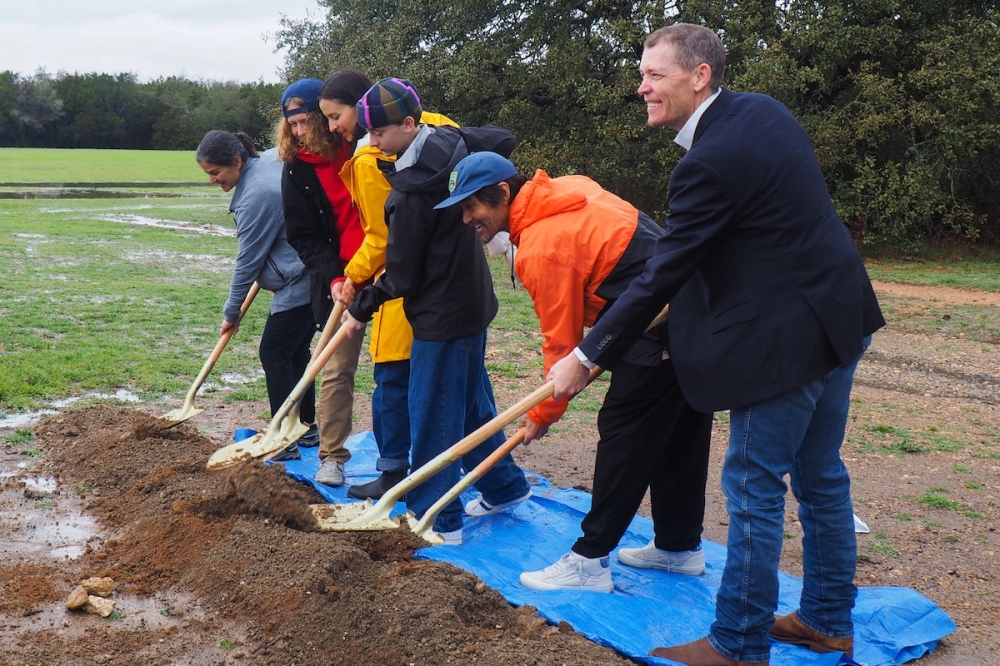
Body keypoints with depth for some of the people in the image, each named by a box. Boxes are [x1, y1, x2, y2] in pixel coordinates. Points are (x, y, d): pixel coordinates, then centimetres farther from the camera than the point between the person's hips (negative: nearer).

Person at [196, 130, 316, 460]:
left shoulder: (255, 196, -21)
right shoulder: (270, 159, 5)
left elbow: (248, 260, -14)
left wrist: (232, 312, -2)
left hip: (298, 284, -10)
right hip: (313, 276, 10)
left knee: (274, 354, -3)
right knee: (295, 352, 17)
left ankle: (285, 441, 2)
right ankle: (307, 428, 26)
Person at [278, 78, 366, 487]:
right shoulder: (297, 170, 1)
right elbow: (303, 236, 1)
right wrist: (333, 278, -11)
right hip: (338, 277, 1)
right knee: (337, 370, -1)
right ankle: (332, 457, 9)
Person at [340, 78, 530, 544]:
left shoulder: (410, 194, -24)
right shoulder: (450, 142, -2)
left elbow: (401, 278, -16)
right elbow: (503, 140, 19)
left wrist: (361, 308, -2)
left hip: (441, 314, -9)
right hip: (473, 298, 9)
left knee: (432, 416, 2)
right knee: (473, 400, 21)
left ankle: (439, 520, 13)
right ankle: (505, 487, 34)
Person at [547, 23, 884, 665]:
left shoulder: (711, 162, -22)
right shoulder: (762, 109, 6)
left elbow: (660, 275, -19)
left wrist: (586, 358, -12)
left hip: (786, 338, -10)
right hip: (839, 318, 10)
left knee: (754, 485, 1)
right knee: (821, 475, 18)